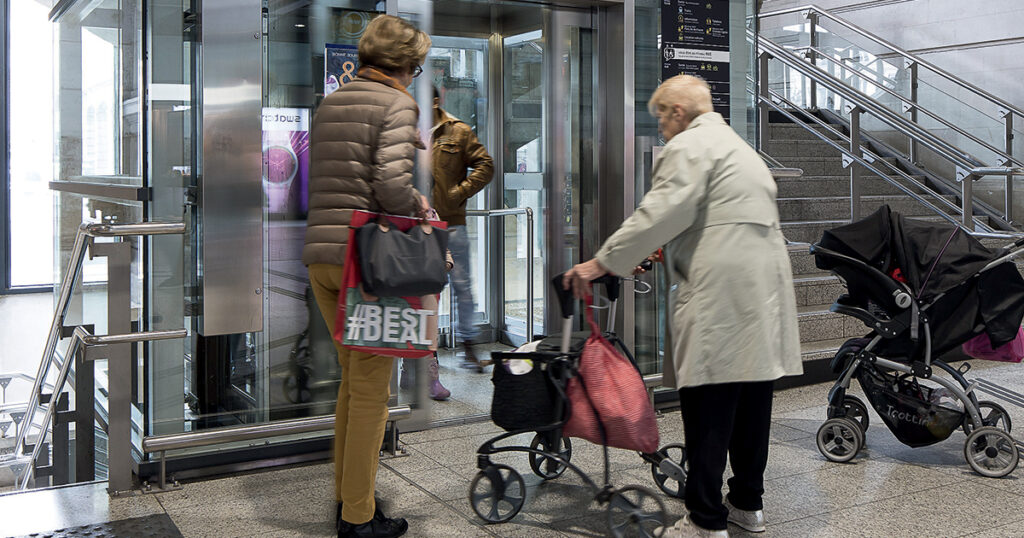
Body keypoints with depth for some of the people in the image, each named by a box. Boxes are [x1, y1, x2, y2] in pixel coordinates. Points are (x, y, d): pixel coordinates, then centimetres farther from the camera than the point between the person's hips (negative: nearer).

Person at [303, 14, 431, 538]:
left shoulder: (328, 104, 17)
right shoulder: (396, 104, -6)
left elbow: (318, 181, 17)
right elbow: (391, 183, -19)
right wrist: (417, 204, -2)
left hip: (320, 255, 8)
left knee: (353, 377, 19)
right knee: (371, 386, 1)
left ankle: (345, 495, 28)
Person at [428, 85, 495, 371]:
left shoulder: (458, 132, 4)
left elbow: (485, 166, 3)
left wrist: (458, 193, -7)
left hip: (451, 222, -1)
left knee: (462, 285, 5)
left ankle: (468, 347, 17)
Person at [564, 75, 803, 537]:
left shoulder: (689, 147, -5)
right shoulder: (739, 146, 27)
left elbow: (660, 214, -16)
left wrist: (602, 262, -14)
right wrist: (666, 253, 35)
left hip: (720, 295, -10)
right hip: (764, 288, 10)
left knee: (708, 408, -6)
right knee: (752, 401, 14)